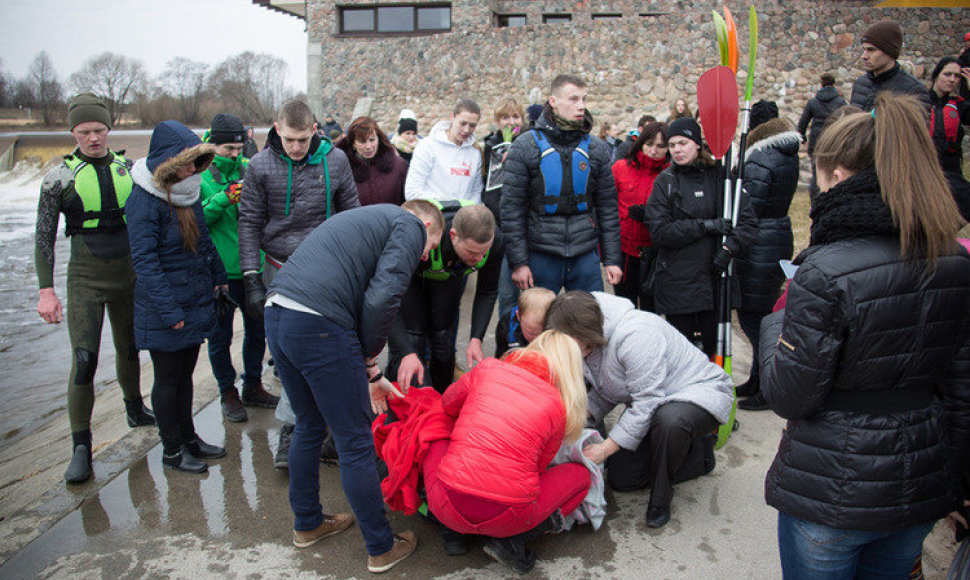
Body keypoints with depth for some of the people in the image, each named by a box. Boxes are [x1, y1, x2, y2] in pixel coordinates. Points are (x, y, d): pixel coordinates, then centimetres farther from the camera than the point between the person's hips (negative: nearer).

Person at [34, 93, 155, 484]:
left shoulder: (127, 168, 5)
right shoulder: (60, 176, -5)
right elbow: (44, 237, -3)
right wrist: (46, 290, -10)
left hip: (129, 273, 4)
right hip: (86, 278, -3)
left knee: (129, 348, 17)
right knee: (84, 360, -10)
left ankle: (135, 410, 40)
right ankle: (81, 448, 0)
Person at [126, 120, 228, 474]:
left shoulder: (188, 192, 6)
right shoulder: (143, 201, -17)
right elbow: (145, 262, -19)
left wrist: (217, 277, 18)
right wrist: (169, 311, -21)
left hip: (195, 300, 7)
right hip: (163, 311, -7)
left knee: (185, 373, 18)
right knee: (168, 379, 7)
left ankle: (188, 437, 32)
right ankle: (172, 450, 21)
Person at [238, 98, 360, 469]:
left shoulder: (335, 160, 1)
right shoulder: (260, 166, -1)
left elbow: (351, 214, 9)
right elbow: (250, 224, 3)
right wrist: (252, 280, -4)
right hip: (280, 271, 0)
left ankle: (290, 426, 13)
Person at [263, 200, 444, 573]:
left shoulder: (365, 219, 30)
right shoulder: (411, 226, 4)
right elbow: (381, 300, -12)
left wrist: (370, 374, 26)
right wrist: (370, 354, 5)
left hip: (275, 317, 9)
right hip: (317, 328, -9)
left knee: (309, 427, 25)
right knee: (355, 444, 5)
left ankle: (307, 524, 42)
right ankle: (382, 548, 21)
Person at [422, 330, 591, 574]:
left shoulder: (487, 369, 4)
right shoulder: (558, 407, 2)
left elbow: (447, 406, 22)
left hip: (448, 508, 2)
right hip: (507, 519, -1)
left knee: (437, 439, 32)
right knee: (580, 474, 23)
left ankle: (453, 532, 16)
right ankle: (512, 542, 4)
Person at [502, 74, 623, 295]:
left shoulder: (596, 148, 7)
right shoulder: (525, 147, -2)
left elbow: (607, 207, 9)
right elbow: (512, 208, -4)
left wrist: (613, 259, 4)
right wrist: (518, 262, -9)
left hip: (586, 256, 3)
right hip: (540, 257, -2)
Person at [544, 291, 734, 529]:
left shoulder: (635, 335, -33)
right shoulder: (590, 343, -4)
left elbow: (648, 402, -32)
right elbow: (604, 392, 7)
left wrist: (606, 447, -28)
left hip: (699, 391, -9)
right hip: (648, 398, 9)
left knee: (669, 419, -43)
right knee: (621, 478, 3)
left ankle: (660, 498, -16)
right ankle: (699, 454, 18)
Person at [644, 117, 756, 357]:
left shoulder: (721, 176, 5)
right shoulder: (665, 182, 2)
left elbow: (748, 221, 1)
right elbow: (659, 231, -9)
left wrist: (729, 248, -17)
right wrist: (705, 226, -15)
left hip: (716, 277, 1)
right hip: (677, 281, -1)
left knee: (712, 345, 7)